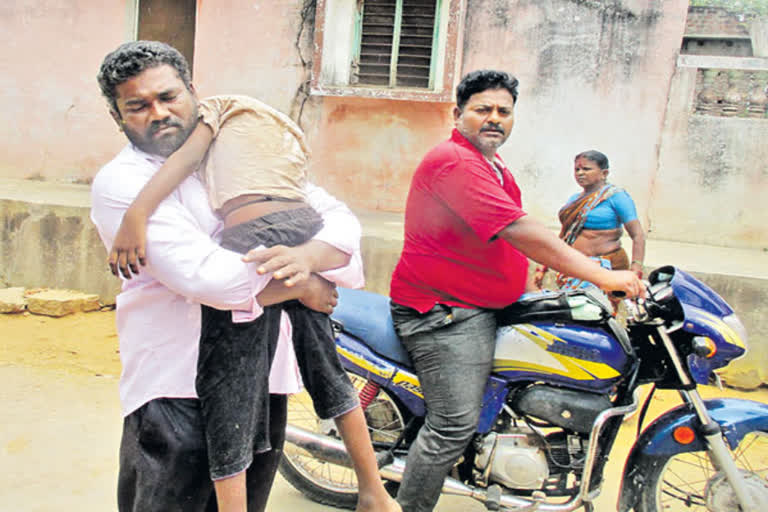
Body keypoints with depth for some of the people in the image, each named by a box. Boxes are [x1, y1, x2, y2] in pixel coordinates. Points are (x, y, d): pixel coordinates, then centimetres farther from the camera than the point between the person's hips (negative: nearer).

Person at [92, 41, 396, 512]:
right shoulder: (120, 182, -7)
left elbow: (339, 217, 5)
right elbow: (207, 275, -20)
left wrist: (306, 256, -18)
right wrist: (300, 285, -9)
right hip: (178, 390, -5)